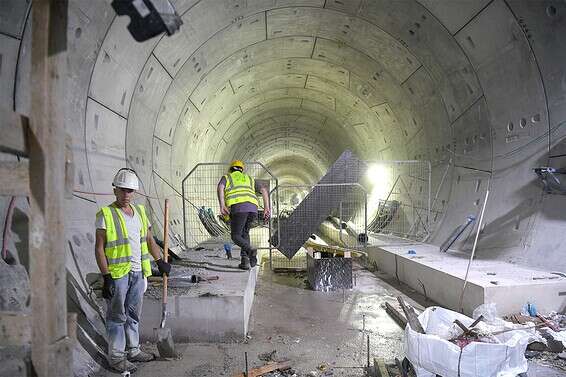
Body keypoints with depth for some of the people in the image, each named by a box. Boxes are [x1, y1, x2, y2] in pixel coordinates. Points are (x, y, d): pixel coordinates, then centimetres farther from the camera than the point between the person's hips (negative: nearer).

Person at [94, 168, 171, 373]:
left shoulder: (140, 211, 10)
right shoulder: (106, 214, -9)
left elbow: (149, 239, 17)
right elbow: (99, 249, -12)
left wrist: (160, 261, 9)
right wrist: (107, 277, -16)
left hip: (138, 272, 6)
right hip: (117, 273, -6)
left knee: (133, 314, 17)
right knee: (117, 316, 5)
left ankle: (133, 350, 30)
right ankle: (116, 356, 18)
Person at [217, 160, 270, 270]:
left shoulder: (226, 177, 26)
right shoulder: (249, 179, 36)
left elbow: (220, 187, 1)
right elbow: (264, 190, 21)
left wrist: (222, 205, -10)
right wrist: (266, 208, 14)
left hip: (238, 207, -4)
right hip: (253, 208, 4)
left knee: (236, 236, 5)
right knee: (244, 233, 22)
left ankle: (251, 250, -24)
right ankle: (244, 261, 8)